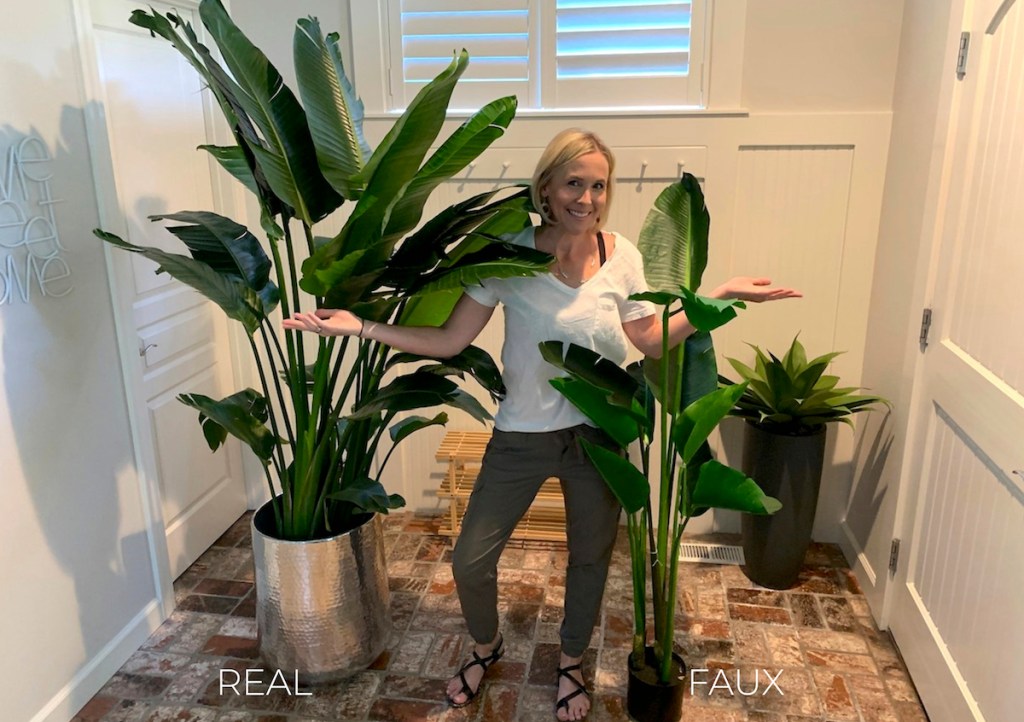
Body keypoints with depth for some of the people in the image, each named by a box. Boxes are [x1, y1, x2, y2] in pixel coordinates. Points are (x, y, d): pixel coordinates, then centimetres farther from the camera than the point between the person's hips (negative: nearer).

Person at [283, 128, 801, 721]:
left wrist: (720, 297, -3)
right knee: (470, 562, 6)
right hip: (524, 434, -1)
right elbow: (449, 340, -12)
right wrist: (360, 326, -20)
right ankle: (488, 647, 41)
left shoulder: (622, 256, -6)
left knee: (590, 558, 18)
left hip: (599, 433, 2)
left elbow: (653, 341, 3)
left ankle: (572, 663, 48)